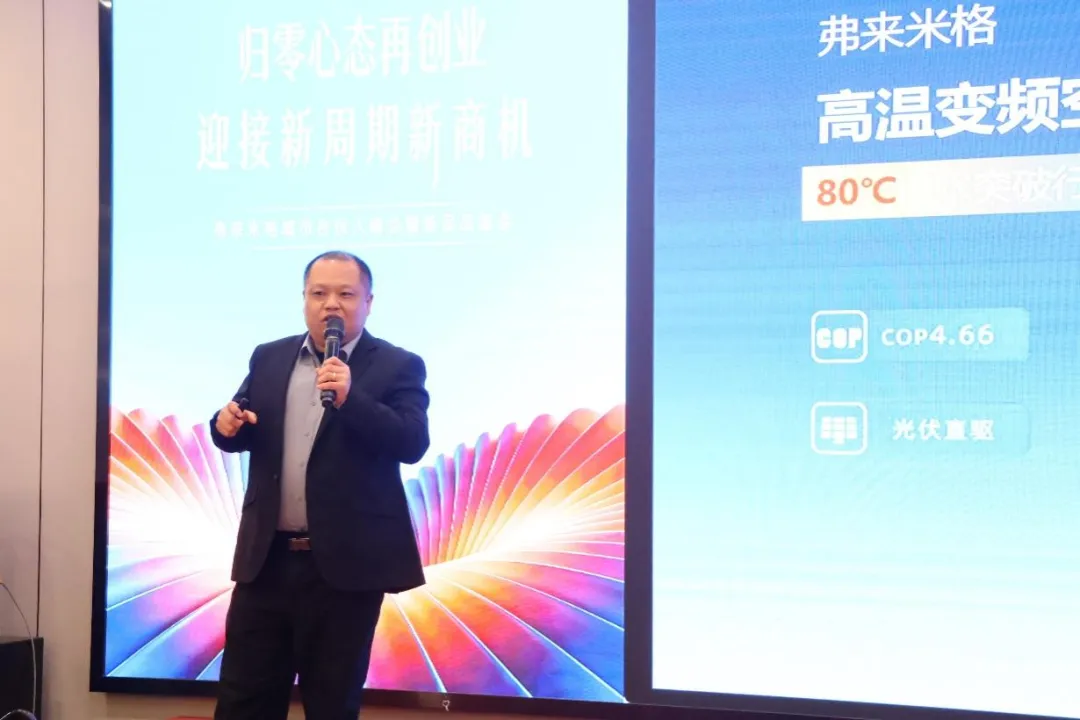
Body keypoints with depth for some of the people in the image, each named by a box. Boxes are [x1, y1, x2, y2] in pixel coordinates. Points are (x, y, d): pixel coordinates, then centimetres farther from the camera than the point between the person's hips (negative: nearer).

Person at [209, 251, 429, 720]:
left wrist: (349, 397, -28)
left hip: (347, 562, -4)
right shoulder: (269, 358, 11)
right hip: (267, 557, 4)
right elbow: (240, 434, 15)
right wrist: (226, 423, -9)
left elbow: (412, 443, -15)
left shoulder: (398, 367, -3)